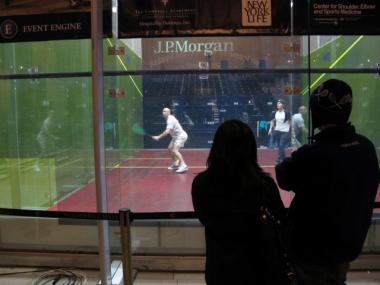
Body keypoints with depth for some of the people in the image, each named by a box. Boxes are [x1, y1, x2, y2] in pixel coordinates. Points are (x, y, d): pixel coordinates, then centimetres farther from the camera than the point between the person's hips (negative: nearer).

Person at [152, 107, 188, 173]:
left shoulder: (170, 120, -21)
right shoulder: (169, 119, 10)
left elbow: (167, 131, -32)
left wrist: (158, 137, -31)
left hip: (181, 136, -10)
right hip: (176, 136, 10)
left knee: (174, 150, -24)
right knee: (170, 149, 15)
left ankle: (183, 166, -34)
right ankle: (175, 164, 26)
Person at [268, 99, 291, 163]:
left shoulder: (287, 113, -8)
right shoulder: (275, 113, 4)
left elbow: (290, 122, -1)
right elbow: (272, 121, 15)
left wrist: (290, 132, -4)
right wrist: (270, 129, 6)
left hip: (285, 132, -5)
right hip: (277, 131, 5)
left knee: (281, 146, -14)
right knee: (279, 146, 9)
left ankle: (279, 159, -13)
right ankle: (283, 159, 23)